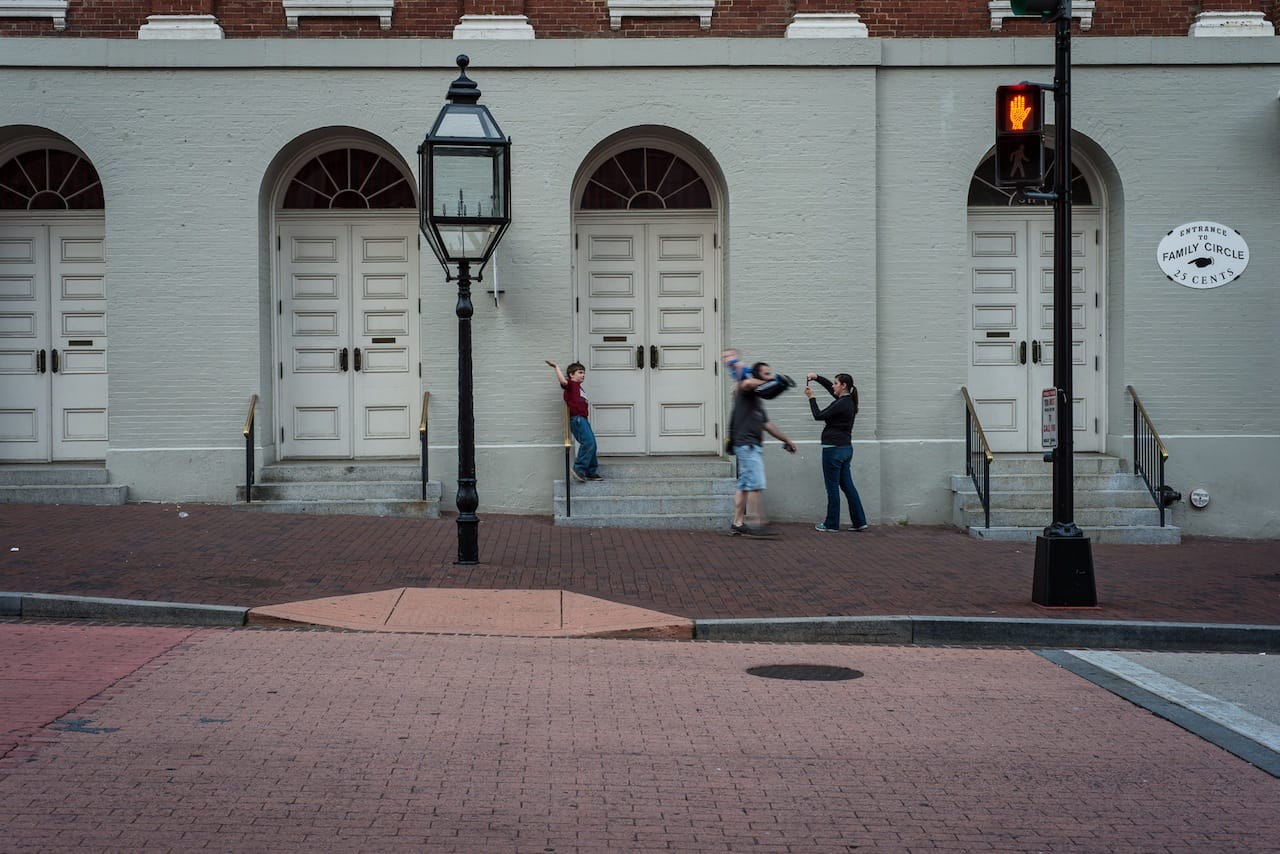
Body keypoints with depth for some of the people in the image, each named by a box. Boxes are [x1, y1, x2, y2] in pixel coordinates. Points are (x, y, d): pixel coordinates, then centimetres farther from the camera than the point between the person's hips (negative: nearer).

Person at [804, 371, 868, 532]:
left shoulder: (841, 404, -17)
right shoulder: (848, 401, 11)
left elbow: (818, 416, -15)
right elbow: (829, 386, 25)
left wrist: (811, 398, -6)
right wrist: (816, 377, 15)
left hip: (834, 449, -9)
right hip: (846, 448, 9)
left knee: (832, 488, 0)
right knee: (847, 486, 11)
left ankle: (831, 524, 7)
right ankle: (859, 522, 9)